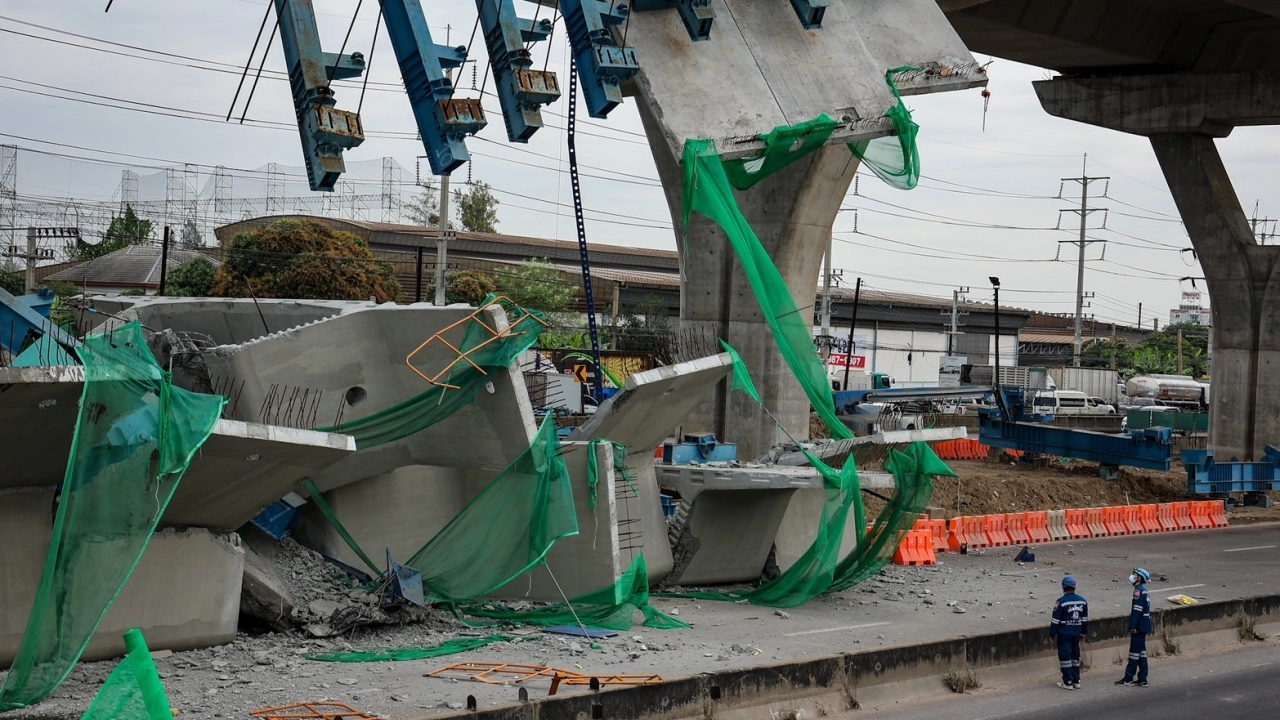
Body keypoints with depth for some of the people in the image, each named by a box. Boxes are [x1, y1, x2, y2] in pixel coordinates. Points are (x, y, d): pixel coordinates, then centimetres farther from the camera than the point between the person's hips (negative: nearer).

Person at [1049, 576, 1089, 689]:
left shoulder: (1061, 602, -15)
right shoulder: (1082, 601, 3)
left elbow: (1055, 621, -12)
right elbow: (1085, 619, 11)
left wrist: (1052, 634, -2)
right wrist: (1084, 632, 22)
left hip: (1064, 633, -5)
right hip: (1076, 633, 5)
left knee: (1065, 656, 2)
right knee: (1075, 656, 16)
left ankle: (1068, 682, 3)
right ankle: (1076, 681, 20)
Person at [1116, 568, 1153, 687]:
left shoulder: (1138, 591, -14)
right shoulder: (1144, 591, 15)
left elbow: (1137, 610, -21)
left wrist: (1133, 626, -21)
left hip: (1138, 626, -9)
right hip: (1144, 626, 9)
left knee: (1134, 651, -4)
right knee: (1142, 652, 11)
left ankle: (1129, 678, -1)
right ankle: (1142, 679, 13)